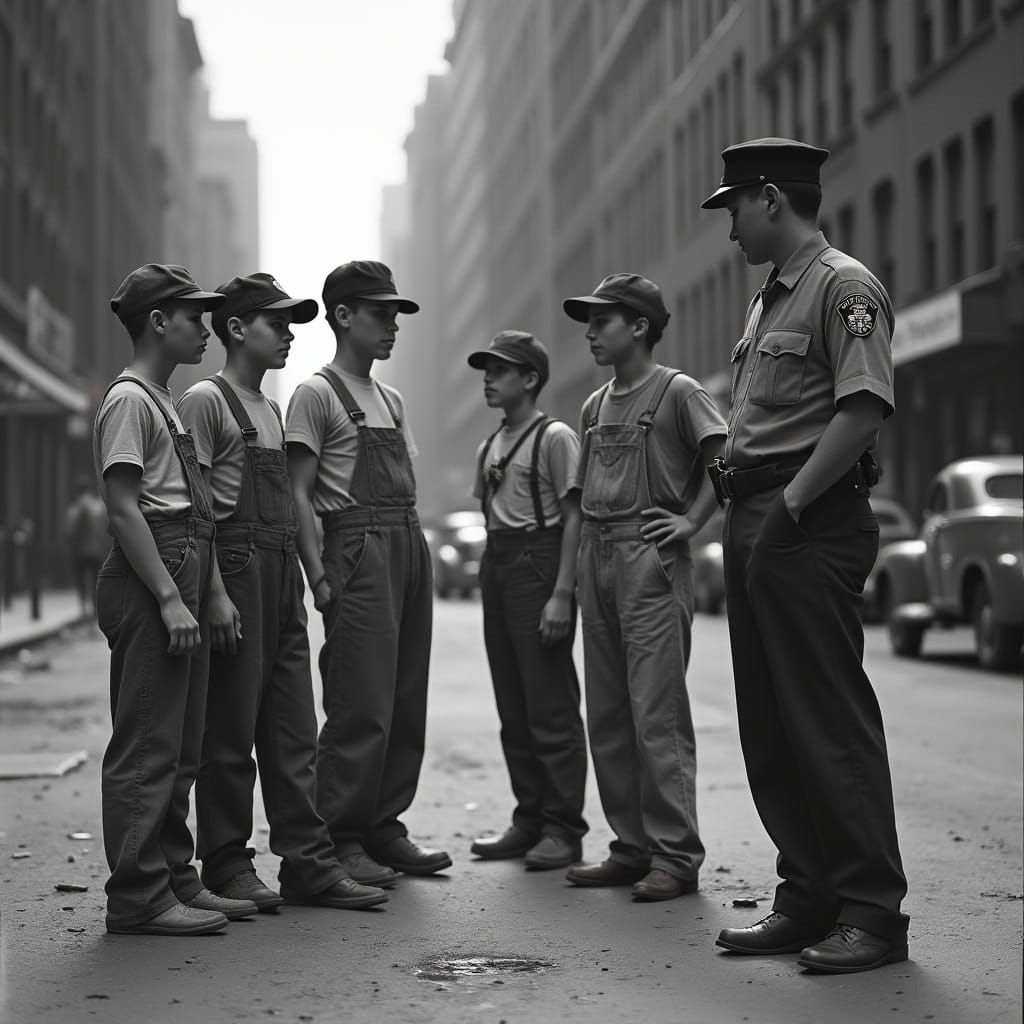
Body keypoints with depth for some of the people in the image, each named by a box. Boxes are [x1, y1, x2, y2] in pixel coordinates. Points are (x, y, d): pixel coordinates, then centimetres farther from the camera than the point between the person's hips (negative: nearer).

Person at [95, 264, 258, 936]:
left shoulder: (165, 401, 20)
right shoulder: (129, 400, -10)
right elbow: (123, 508, -17)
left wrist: (198, 592, 15)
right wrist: (168, 597, -21)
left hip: (183, 577, 10)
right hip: (149, 581, -10)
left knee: (178, 748, 14)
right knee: (147, 744, -7)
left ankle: (174, 881, 21)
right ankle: (139, 897, -4)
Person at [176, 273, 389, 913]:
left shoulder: (272, 409, 20)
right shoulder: (206, 401, -5)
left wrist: (301, 572, 14)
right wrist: (215, 591, -17)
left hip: (282, 571, 8)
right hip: (237, 565, -8)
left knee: (294, 729, 8)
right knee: (231, 725, -1)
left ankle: (308, 862, 11)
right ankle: (226, 865, 8)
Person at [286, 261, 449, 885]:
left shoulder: (392, 400, 20)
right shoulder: (318, 395, -4)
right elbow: (299, 494, -9)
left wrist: (420, 563, 13)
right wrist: (320, 578, -16)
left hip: (411, 550, 8)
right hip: (358, 552, -8)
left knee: (406, 703, 10)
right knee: (361, 706, -8)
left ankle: (385, 829, 18)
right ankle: (341, 840, 0)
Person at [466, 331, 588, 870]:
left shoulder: (555, 437, -6)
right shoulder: (488, 447, 16)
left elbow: (573, 518, -10)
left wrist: (561, 593, -17)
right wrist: (491, 570, 10)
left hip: (538, 565, -8)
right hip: (496, 566, 8)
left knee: (550, 705, -6)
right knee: (513, 708, 11)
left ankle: (562, 828, -1)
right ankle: (528, 820, 18)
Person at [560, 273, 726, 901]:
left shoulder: (678, 392, -4)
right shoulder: (595, 406, 18)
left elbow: (727, 457, -11)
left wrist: (691, 521, -13)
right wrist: (574, 576, 16)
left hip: (652, 561, -8)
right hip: (599, 560, 8)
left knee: (657, 715, -9)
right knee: (607, 718, 8)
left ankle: (675, 856, -5)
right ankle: (633, 848, 15)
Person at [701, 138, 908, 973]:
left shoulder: (845, 288, -9)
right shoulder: (769, 299, 21)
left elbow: (864, 408, -20)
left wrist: (791, 505, -20)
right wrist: (733, 482, 10)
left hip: (812, 527, -10)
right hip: (755, 524, 10)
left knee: (831, 719, -7)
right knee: (770, 724, 10)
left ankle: (872, 911, -1)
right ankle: (808, 898, 18)